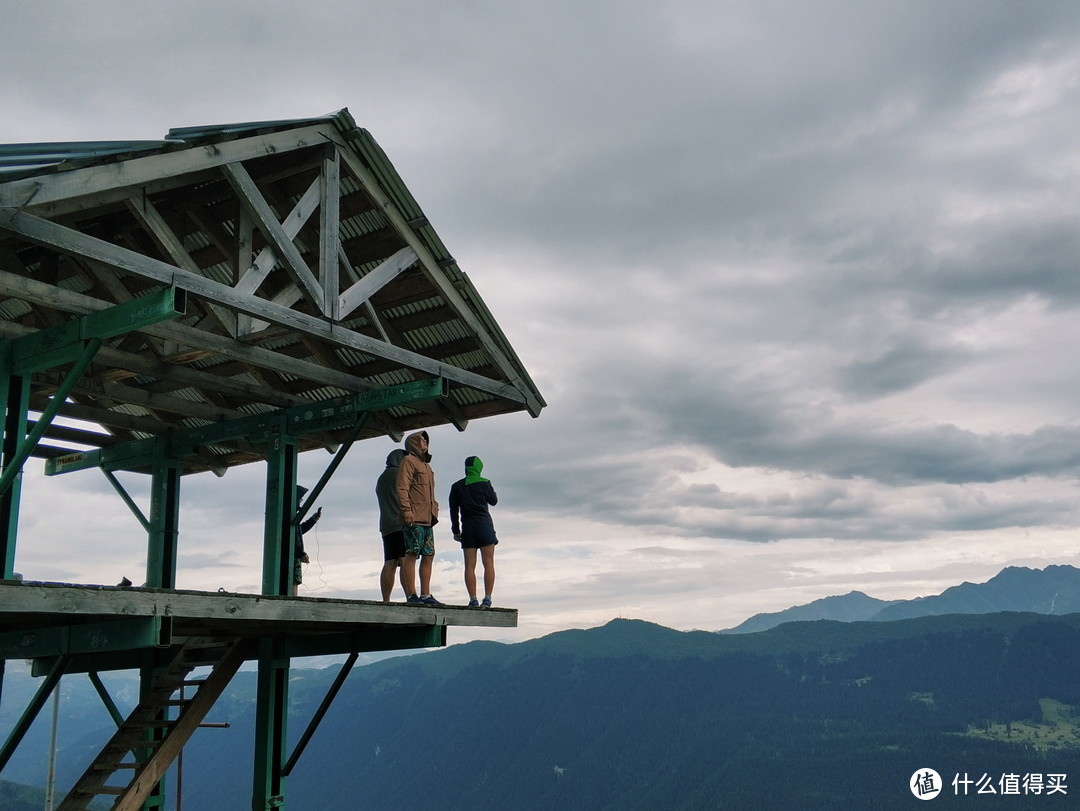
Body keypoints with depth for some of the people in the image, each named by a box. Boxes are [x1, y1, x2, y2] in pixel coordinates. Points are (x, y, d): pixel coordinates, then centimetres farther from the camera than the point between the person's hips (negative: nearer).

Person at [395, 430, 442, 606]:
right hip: (414, 518, -9)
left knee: (428, 555, 6)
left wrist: (434, 511, 19)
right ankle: (411, 596, -12)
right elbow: (402, 488, -12)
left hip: (427, 519, 9)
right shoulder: (408, 461, -1)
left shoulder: (426, 465, 26)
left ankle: (425, 595, 10)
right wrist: (406, 510, -22)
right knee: (411, 555, -10)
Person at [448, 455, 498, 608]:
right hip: (484, 525, -2)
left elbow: (453, 510, 8)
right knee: (488, 563, -1)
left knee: (469, 565, 2)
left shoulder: (457, 486, 7)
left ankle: (473, 599, -5)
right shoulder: (484, 483, -3)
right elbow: (494, 501, 10)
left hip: (467, 527, 3)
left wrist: (456, 530, 15)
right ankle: (487, 598, -9)